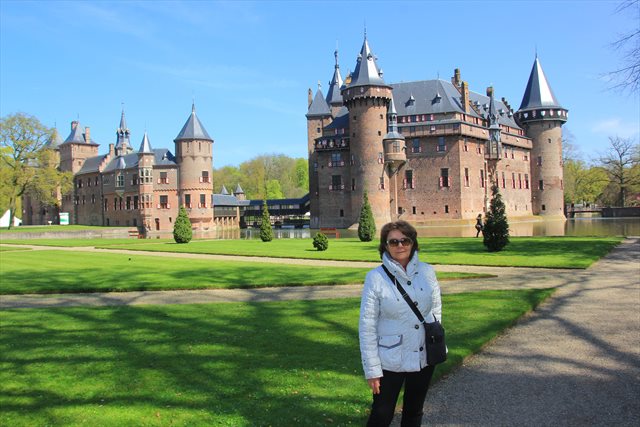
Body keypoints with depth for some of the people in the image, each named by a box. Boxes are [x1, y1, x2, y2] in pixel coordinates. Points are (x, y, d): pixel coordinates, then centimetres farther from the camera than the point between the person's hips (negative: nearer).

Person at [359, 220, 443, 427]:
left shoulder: (427, 272, -3)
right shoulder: (376, 278, -13)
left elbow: (436, 310, 8)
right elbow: (367, 325, -12)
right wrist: (372, 369, -12)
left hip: (424, 357, 4)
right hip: (390, 362, -3)